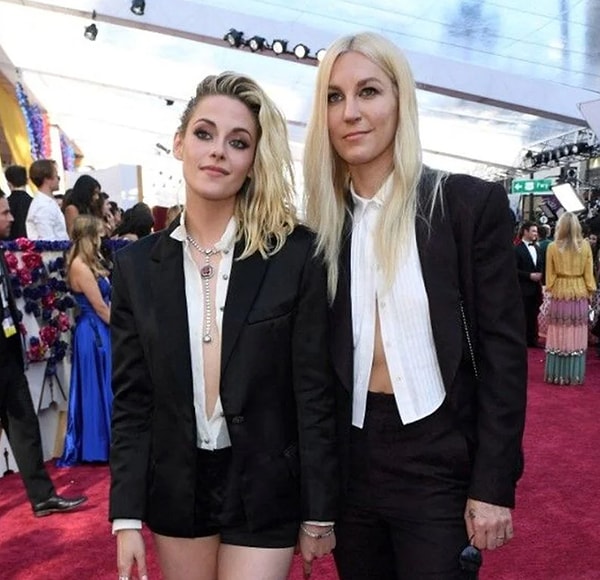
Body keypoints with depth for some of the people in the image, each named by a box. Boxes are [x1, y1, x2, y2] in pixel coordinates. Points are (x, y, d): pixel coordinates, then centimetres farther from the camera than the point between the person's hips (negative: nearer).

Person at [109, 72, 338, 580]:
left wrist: (319, 512, -5)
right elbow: (131, 399, 0)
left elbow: (314, 393, -8)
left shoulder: (295, 254, -12)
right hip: (175, 489, 3)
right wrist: (126, 517, -2)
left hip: (265, 491, -3)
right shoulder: (138, 264, -3)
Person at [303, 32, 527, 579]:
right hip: (351, 460, 4)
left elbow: (503, 351, -8)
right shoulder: (324, 222, 3)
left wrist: (493, 485, -10)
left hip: (440, 462, -3)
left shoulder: (471, 203, -8)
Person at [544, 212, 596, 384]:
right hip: (579, 294, 1)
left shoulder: (553, 247, -6)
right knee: (576, 335, 6)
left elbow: (550, 274, -1)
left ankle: (557, 374, 9)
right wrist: (589, 292, 10)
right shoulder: (585, 245, -3)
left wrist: (550, 290, 9)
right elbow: (589, 273, 1)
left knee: (559, 334, 5)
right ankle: (575, 375, 10)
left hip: (559, 294, -1)